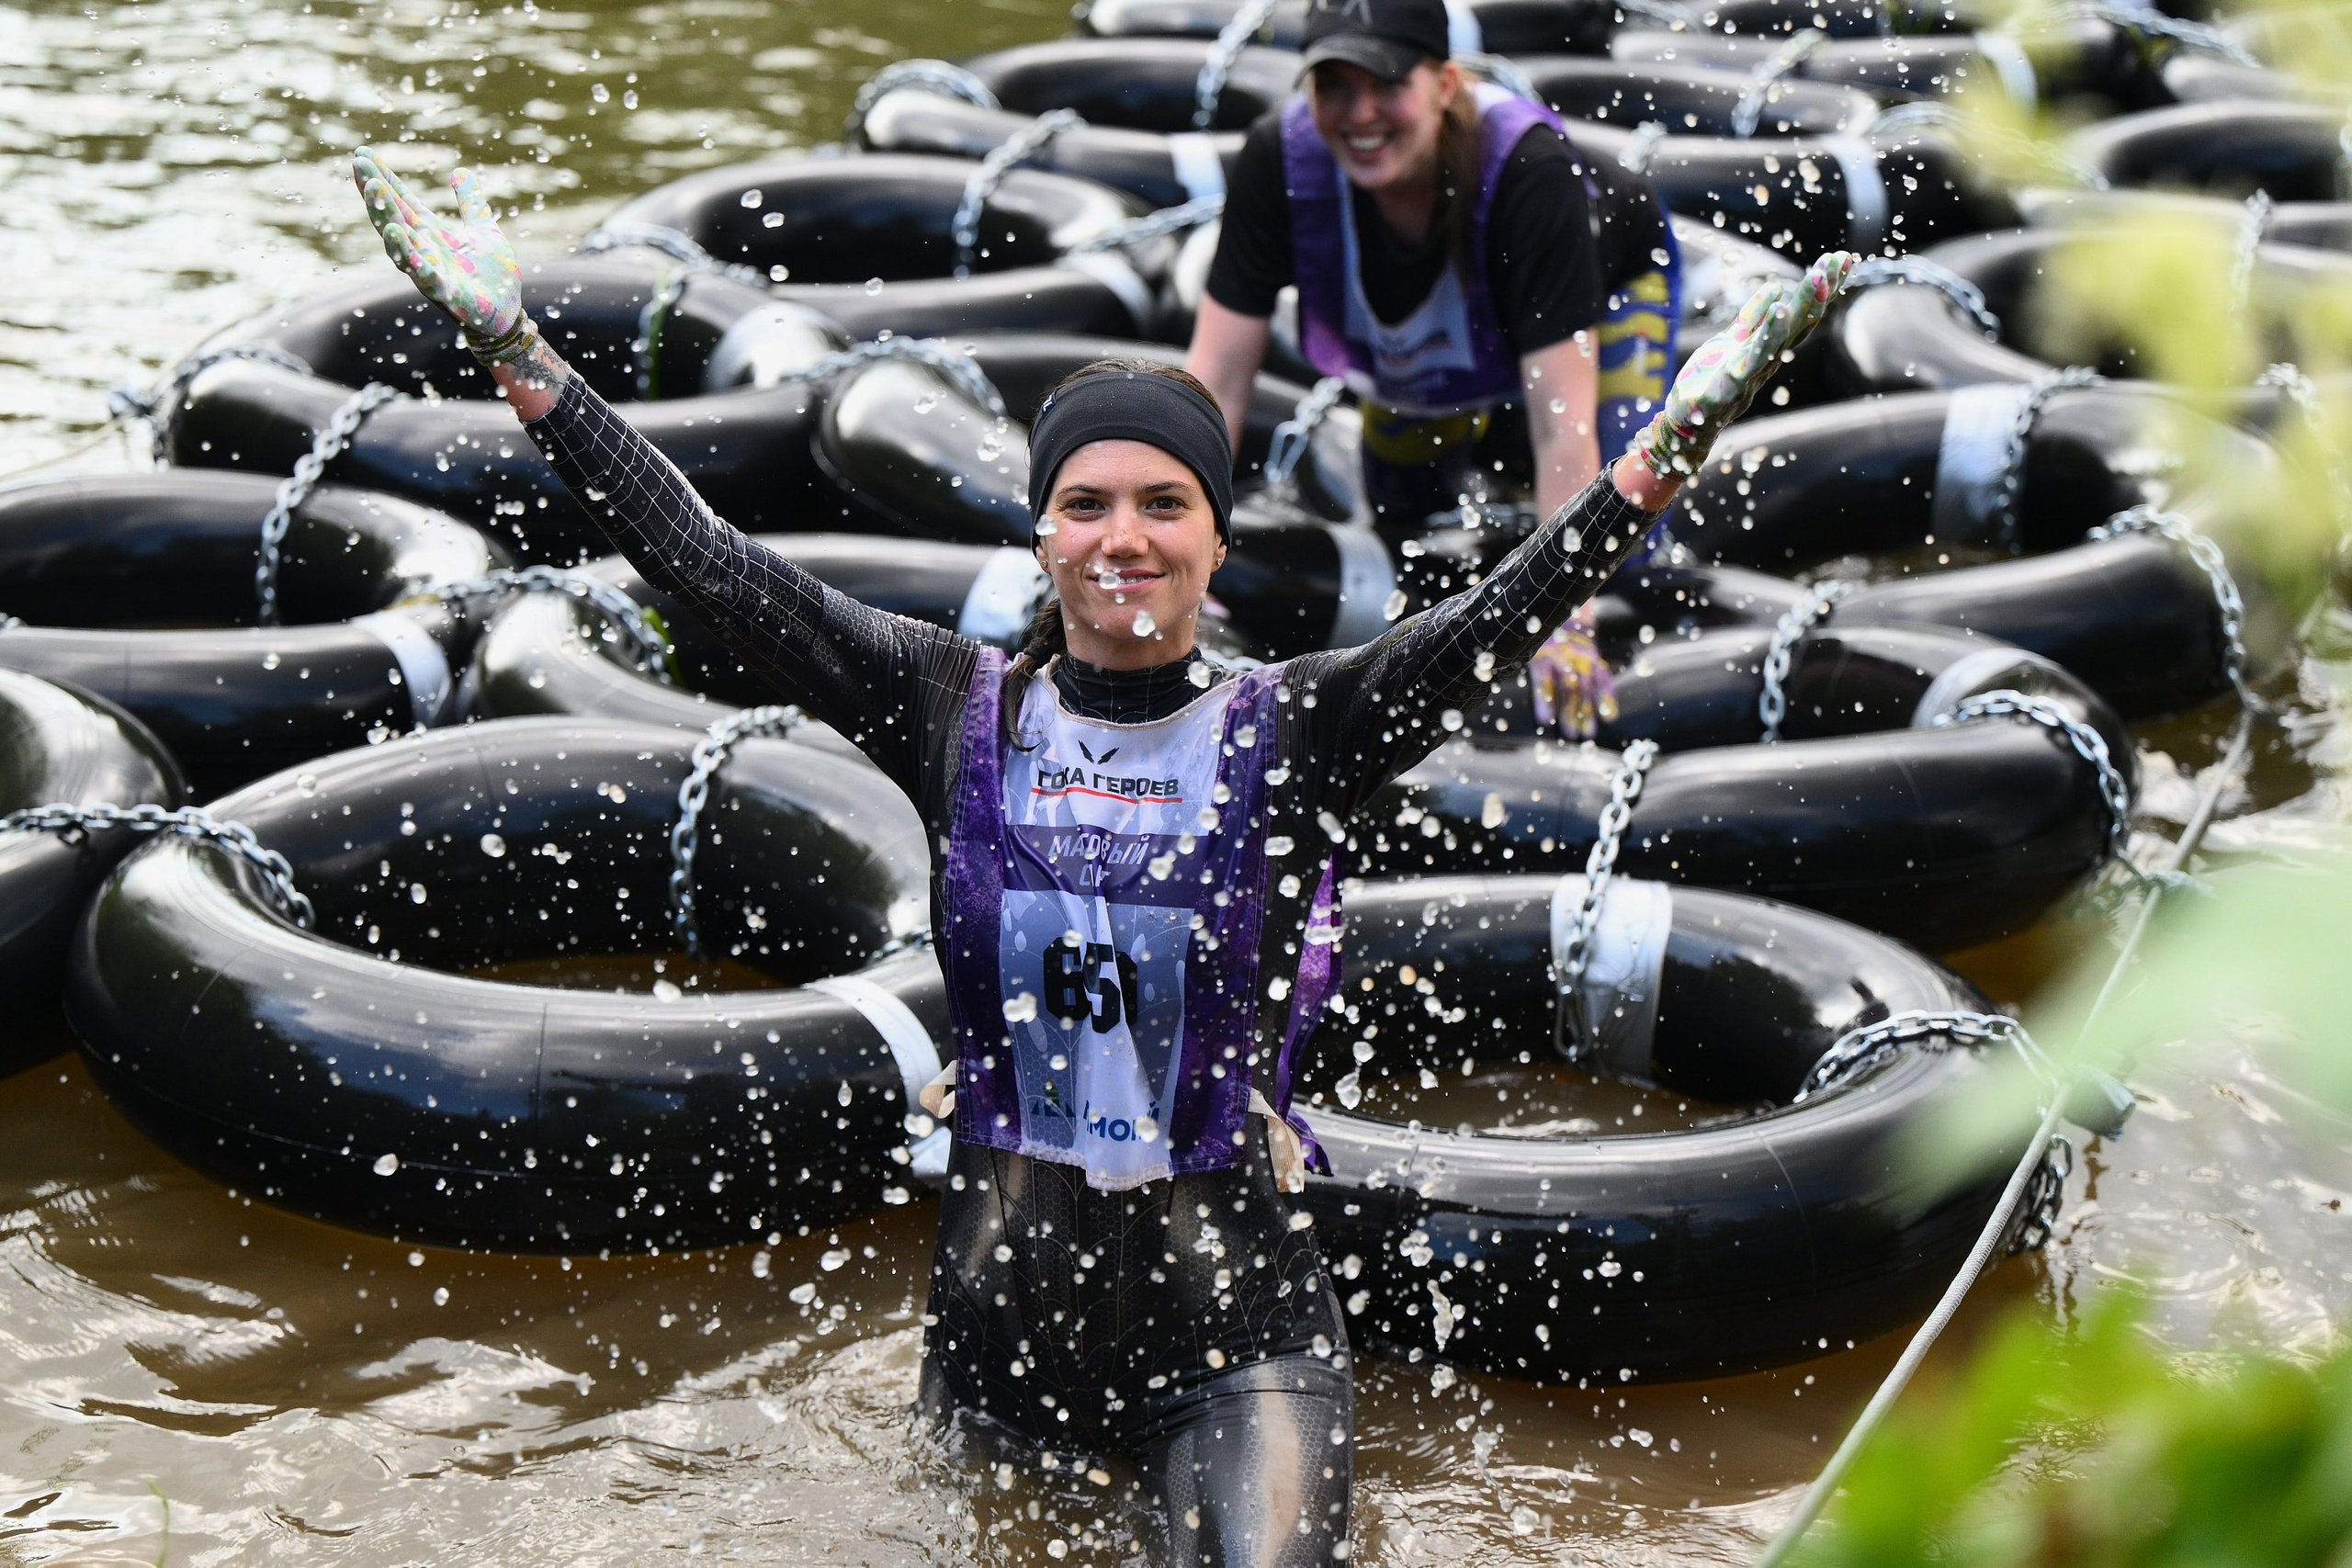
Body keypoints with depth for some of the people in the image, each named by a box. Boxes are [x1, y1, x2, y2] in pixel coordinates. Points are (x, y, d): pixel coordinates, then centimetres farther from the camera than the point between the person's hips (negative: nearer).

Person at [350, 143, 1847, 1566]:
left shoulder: (1289, 734, -5)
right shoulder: (963, 708, -1)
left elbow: (1495, 622, -18)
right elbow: (711, 567, -3)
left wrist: (1676, 440, -31)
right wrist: (519, 352, -7)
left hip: (1236, 1317, -2)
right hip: (999, 1307, 2)